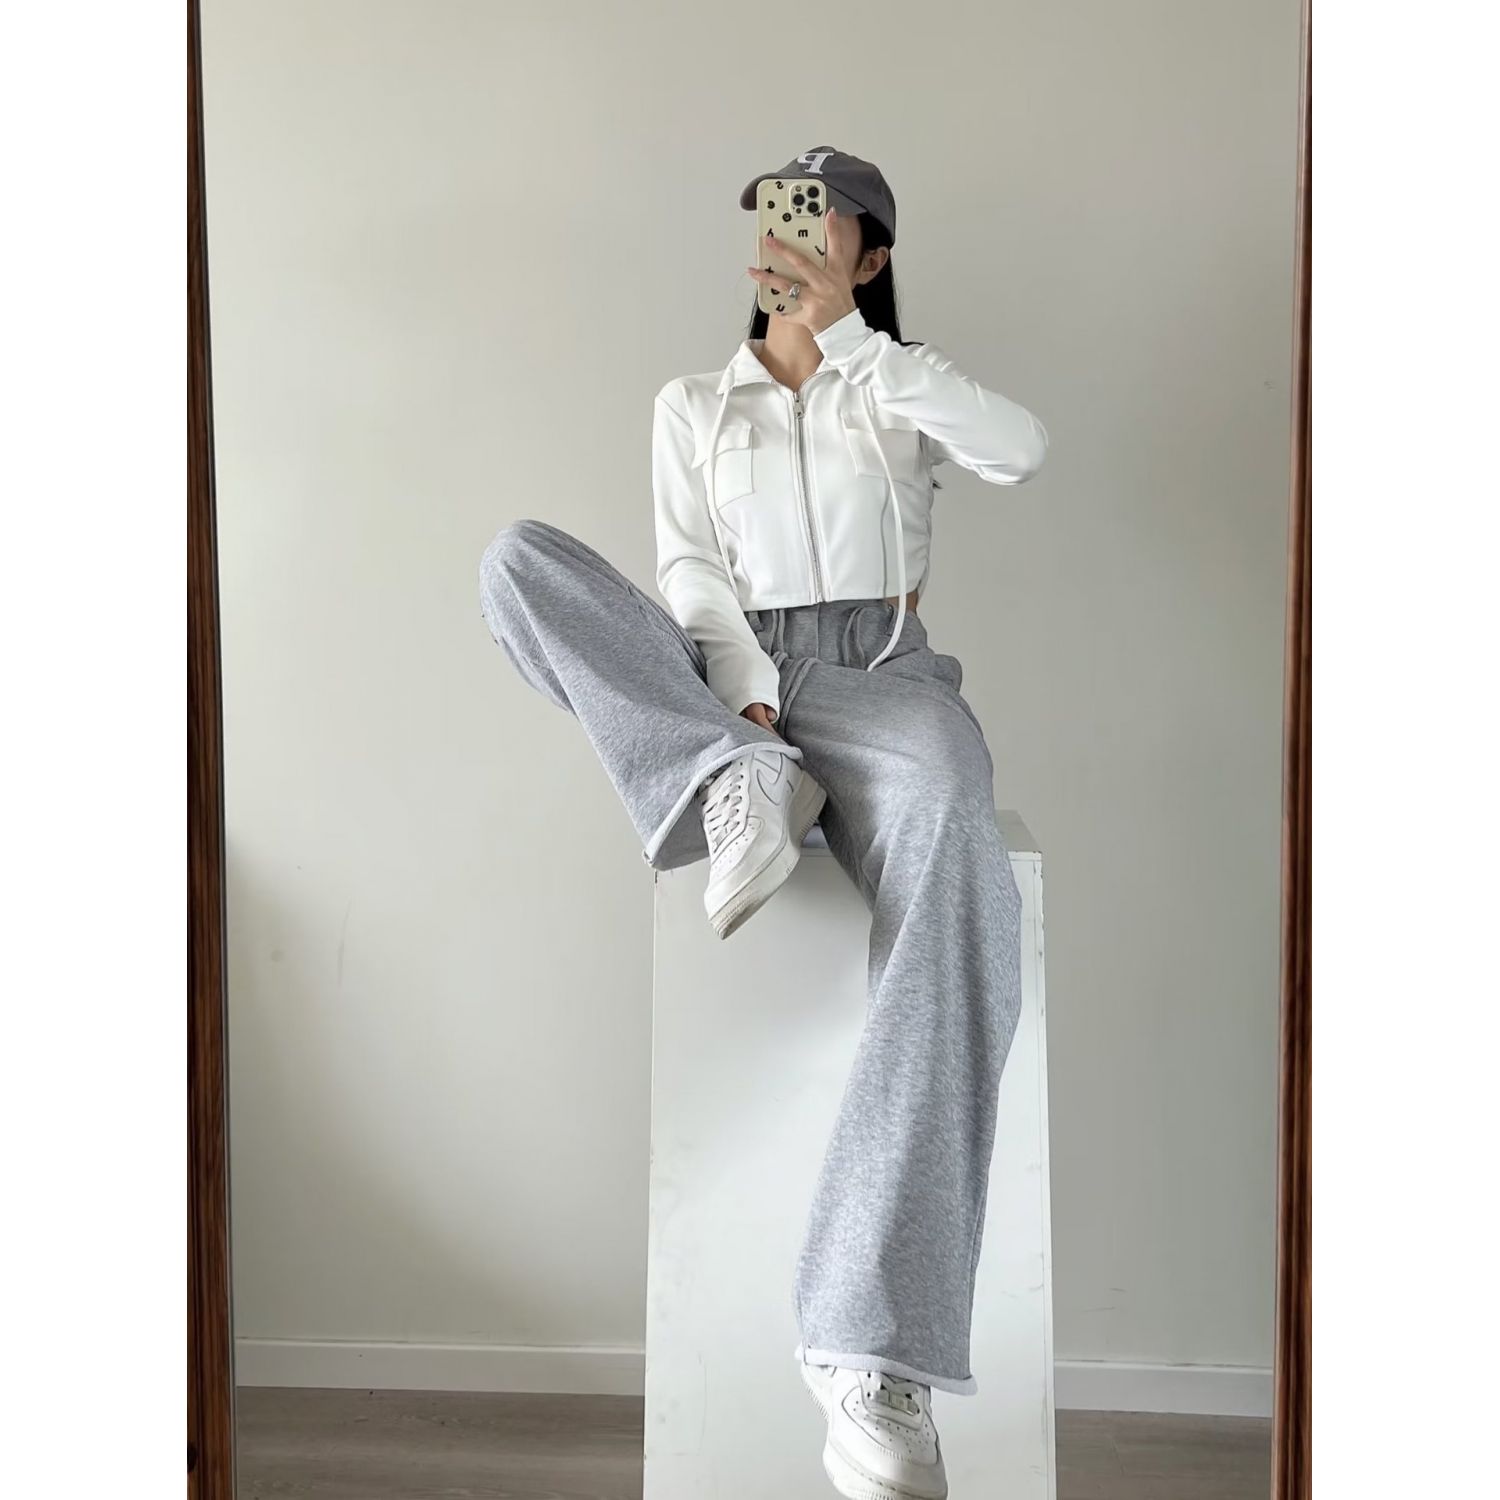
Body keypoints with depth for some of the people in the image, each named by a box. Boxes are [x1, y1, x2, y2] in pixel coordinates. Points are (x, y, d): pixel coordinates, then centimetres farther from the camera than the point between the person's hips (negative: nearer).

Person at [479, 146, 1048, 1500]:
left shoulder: (901, 384, 18)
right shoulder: (692, 405, 21)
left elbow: (1021, 449, -5)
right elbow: (690, 577, 6)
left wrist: (845, 334, -4)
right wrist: (744, 712, -14)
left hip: (879, 678, -2)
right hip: (725, 686, 2)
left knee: (962, 879, -38)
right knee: (521, 557, -19)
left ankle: (871, 1346, -42)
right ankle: (741, 781, -30)